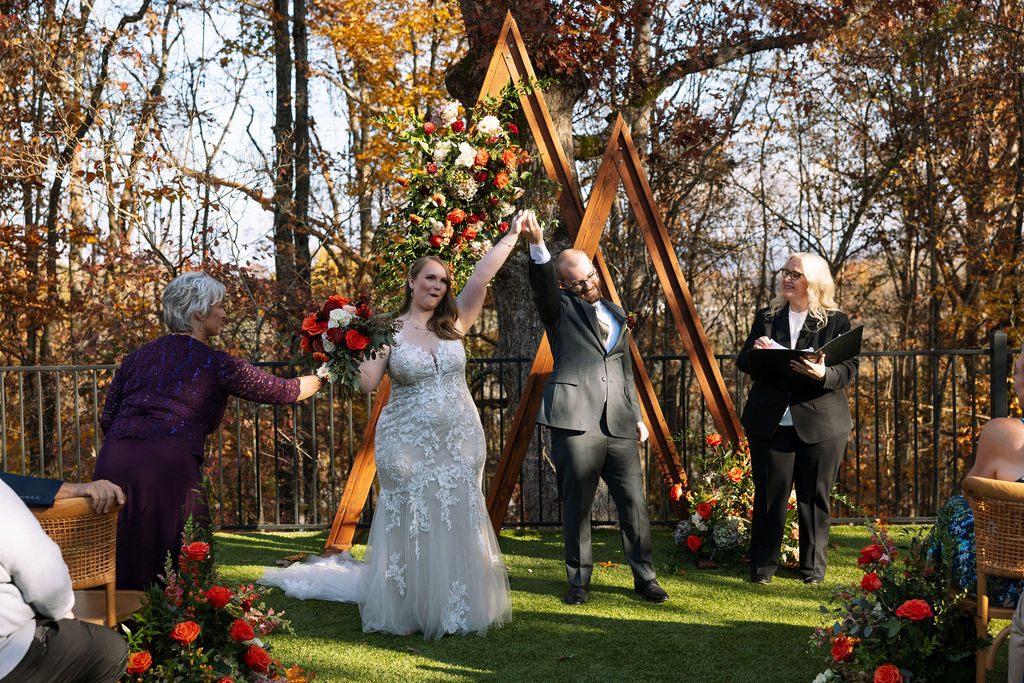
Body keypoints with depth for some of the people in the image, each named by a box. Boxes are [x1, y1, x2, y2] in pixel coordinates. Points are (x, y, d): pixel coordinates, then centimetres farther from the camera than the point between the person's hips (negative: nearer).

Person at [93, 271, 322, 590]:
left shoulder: (137, 357, 18)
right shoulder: (214, 363, 4)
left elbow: (107, 419, 19)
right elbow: (283, 391, 13)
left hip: (113, 460, 5)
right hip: (169, 467, -5)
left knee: (121, 573, 11)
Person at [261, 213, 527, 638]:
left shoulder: (453, 322, 5)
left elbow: (482, 275, 0)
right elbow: (367, 382, -13)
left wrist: (513, 234, -1)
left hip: (459, 442, 3)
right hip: (408, 444, -3)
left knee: (457, 524, 7)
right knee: (409, 526, 3)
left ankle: (455, 608, 20)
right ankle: (407, 612, 16)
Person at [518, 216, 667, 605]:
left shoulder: (616, 315, 21)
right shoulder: (560, 309, 5)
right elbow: (541, 285, -18)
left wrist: (637, 415, 20)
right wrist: (537, 246, -37)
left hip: (619, 425, 4)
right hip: (575, 420, -4)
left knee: (634, 503, 3)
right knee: (576, 506, 1)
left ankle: (644, 577, 16)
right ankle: (579, 581, 15)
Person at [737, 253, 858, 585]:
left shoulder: (836, 321, 3)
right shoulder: (766, 317, 12)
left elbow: (849, 367, -3)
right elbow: (743, 361, 12)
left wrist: (823, 374, -24)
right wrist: (756, 352, -11)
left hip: (820, 423, -2)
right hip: (770, 421, 2)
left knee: (814, 496, 4)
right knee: (770, 493, 0)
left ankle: (814, 565, 17)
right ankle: (762, 565, 10)